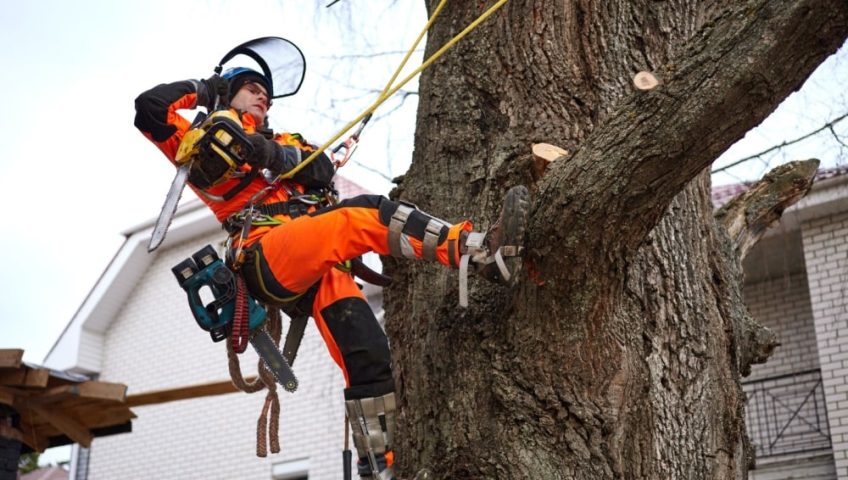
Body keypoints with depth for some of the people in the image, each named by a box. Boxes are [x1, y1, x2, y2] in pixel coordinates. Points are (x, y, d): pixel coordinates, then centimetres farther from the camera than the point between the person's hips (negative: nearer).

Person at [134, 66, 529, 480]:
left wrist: (276, 154, -4)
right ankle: (481, 252, -44)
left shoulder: (282, 142, 35)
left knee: (368, 355, -13)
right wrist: (203, 89, 18)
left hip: (319, 266, 6)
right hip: (266, 256, -5)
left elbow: (322, 170, 12)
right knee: (365, 215, -30)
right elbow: (149, 108, 9)